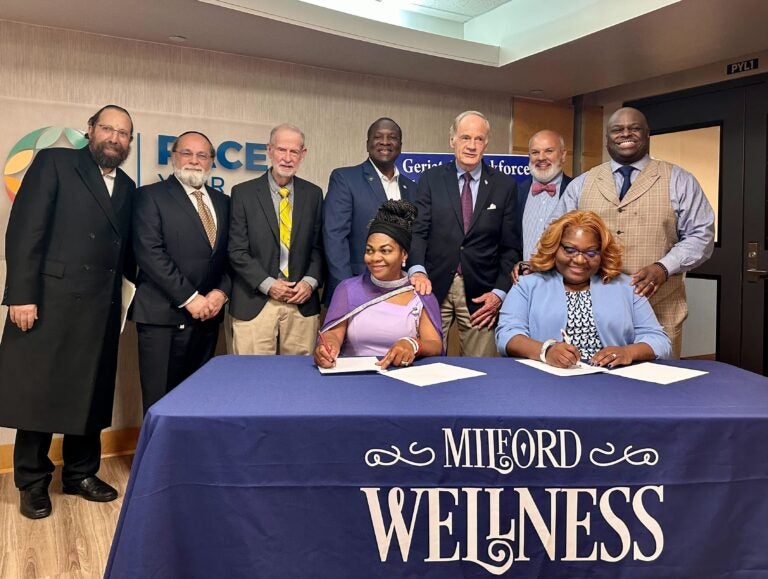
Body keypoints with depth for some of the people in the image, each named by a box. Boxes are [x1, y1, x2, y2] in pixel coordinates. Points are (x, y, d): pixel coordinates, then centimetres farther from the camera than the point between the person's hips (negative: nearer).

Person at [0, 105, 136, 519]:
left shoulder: (127, 188, 16)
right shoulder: (54, 162, 0)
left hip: (100, 309, 5)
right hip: (49, 302, -5)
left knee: (90, 394, 12)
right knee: (38, 394, 6)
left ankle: (81, 473, 28)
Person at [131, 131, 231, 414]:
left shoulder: (223, 202, 16)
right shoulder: (151, 196, 0)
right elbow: (149, 253, -11)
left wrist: (222, 291, -4)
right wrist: (189, 297, -14)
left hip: (207, 314, 5)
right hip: (163, 316, -5)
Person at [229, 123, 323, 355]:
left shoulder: (313, 194, 9)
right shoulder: (243, 193, 1)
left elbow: (318, 246, 10)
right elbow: (237, 251, -2)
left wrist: (310, 281, -5)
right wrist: (268, 284, -10)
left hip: (302, 303, 2)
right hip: (254, 303, -2)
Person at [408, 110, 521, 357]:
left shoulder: (505, 185, 6)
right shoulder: (431, 179, 5)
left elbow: (510, 246, 5)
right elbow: (418, 231, -3)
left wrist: (499, 292, -4)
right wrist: (418, 270, -20)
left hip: (481, 293, 0)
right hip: (434, 286, 0)